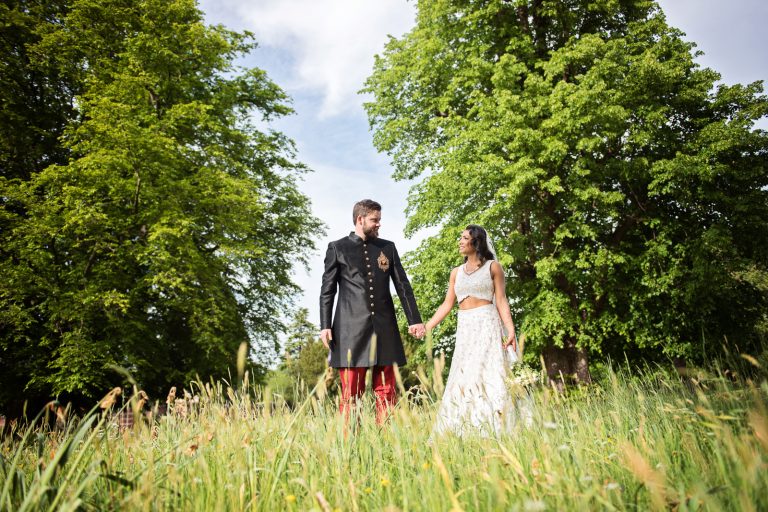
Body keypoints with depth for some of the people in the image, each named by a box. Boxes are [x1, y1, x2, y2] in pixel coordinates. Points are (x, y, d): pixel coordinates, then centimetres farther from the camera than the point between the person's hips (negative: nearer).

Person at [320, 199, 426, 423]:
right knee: (350, 394, -1)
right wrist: (325, 326, -4)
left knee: (386, 392, 4)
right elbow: (327, 290, 5)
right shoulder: (338, 248, 7)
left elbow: (403, 285, 11)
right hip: (351, 328, -3)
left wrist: (414, 319, 2)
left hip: (384, 328, 3)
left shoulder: (388, 247, 15)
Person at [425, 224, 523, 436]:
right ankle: (465, 431, 9)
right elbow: (447, 304, 13)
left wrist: (510, 330, -12)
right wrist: (427, 327, 5)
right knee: (462, 378, 2)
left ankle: (491, 431, -2)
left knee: (485, 375, -9)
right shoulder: (456, 272, 16)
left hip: (487, 325, -4)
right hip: (464, 328, 5)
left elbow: (501, 301, -1)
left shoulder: (492, 267, 5)